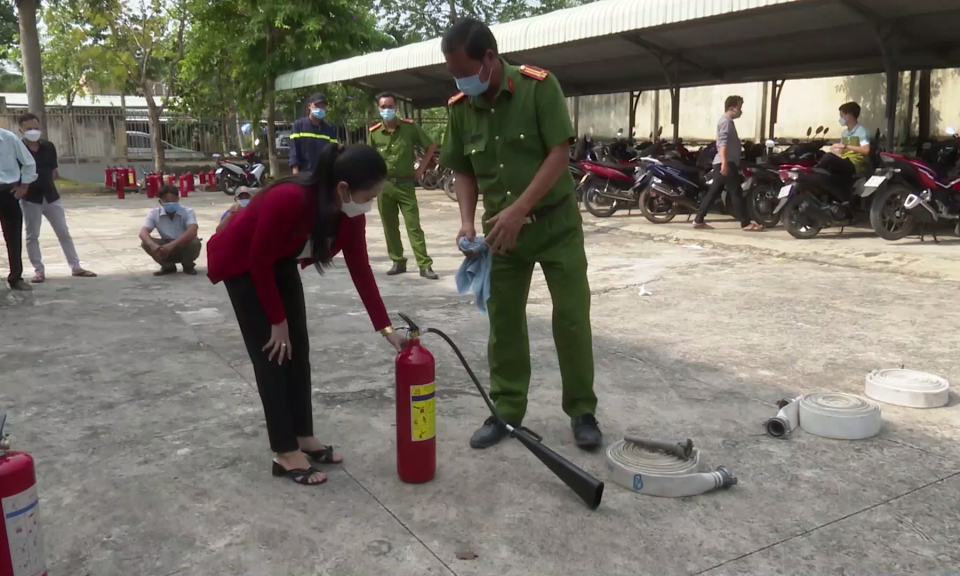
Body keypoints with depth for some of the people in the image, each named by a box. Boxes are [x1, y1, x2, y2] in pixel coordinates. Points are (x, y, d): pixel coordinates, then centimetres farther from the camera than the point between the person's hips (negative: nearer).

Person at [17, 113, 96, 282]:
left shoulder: (49, 147, 3)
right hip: (30, 198, -3)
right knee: (32, 236, 3)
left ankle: (76, 267, 13)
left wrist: (46, 184, -1)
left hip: (50, 195, 3)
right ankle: (39, 270, 12)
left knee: (64, 233, 7)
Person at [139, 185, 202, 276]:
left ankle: (188, 266, -2)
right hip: (167, 248, 3)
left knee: (195, 242, -35)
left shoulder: (187, 212, -19)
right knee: (146, 243, -21)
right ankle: (168, 267, 3)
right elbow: (143, 232, -22)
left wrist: (172, 244, -49)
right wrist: (152, 245, -45)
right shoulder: (154, 214, -11)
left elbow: (192, 231, -37)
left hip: (185, 248, -3)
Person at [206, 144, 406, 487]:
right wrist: (277, 321, -19)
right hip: (242, 264, -7)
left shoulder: (350, 214, -18)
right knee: (272, 354, -8)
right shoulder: (289, 200, -39)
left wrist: (387, 329, -11)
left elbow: (360, 270, -10)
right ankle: (285, 454, 0)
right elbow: (259, 262, -28)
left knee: (298, 351, 4)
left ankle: (304, 438, 15)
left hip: (282, 264, 7)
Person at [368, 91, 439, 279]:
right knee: (390, 227, 7)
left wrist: (421, 168, 1)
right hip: (383, 185, 2)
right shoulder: (374, 132, 1)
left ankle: (425, 265, -3)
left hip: (405, 184, -2)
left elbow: (431, 145, 5)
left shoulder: (410, 127, -4)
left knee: (414, 226, -4)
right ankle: (398, 262, 18)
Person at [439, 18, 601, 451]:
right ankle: (506, 411, 20)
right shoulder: (460, 107, -1)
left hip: (555, 222, -3)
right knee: (503, 321, 7)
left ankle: (582, 412, 14)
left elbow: (559, 154, -18)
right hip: (501, 230, 4)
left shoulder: (539, 86, -14)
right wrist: (467, 221, -10)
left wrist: (518, 210, -25)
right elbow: (464, 171, 6)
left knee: (571, 318, 0)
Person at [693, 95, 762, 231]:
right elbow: (723, 143, -22)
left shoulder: (728, 121, 23)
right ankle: (745, 223, -6)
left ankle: (698, 220, 7)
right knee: (736, 192, -8)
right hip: (726, 163, -10)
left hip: (725, 163, 10)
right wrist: (724, 162, -31)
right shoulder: (726, 121, -10)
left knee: (713, 192, 8)